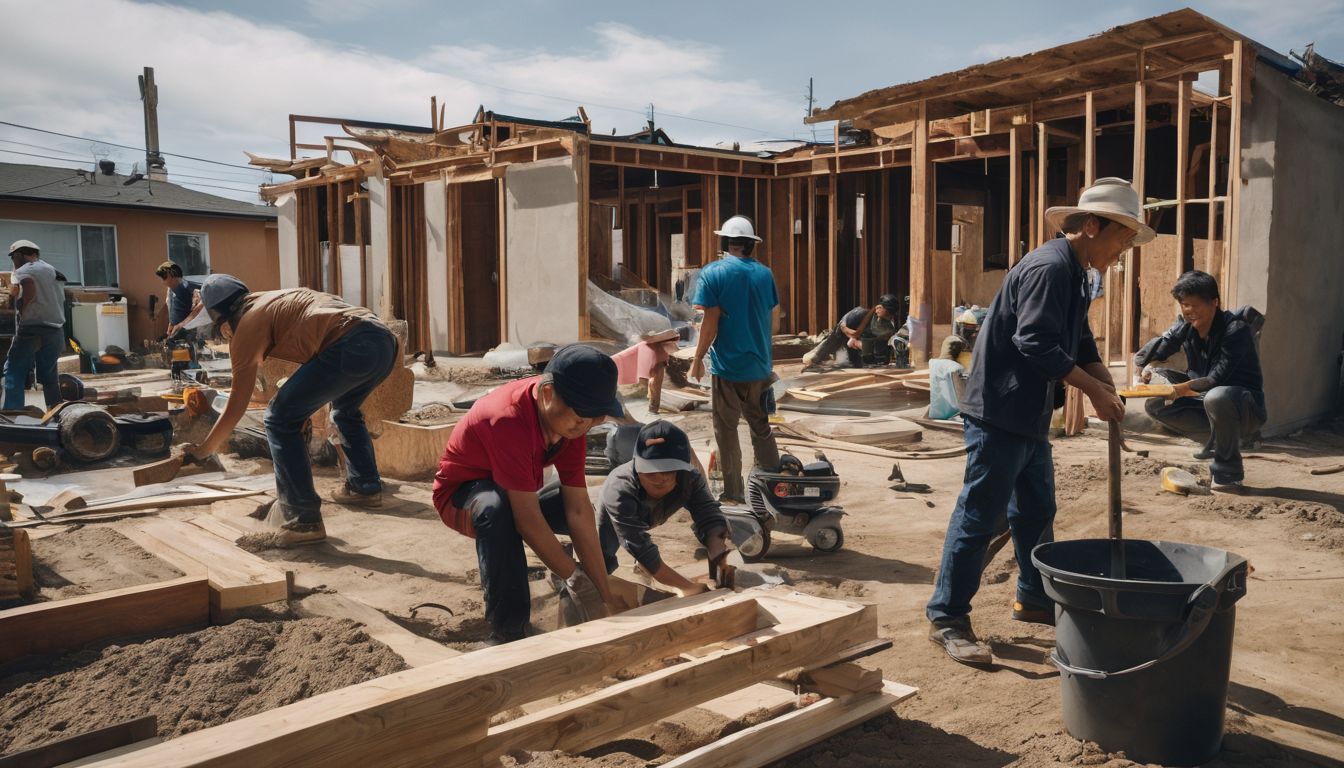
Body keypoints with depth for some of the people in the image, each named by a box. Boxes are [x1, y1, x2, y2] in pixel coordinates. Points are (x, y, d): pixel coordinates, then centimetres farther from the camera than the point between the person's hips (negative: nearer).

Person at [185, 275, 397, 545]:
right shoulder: (277, 298, 32)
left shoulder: (248, 324, 10)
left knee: (280, 420, 3)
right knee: (345, 410, 36)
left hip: (351, 348, -9)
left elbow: (236, 408, 12)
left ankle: (305, 520, 0)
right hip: (385, 340, 9)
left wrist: (202, 450, 25)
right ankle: (365, 487, 42)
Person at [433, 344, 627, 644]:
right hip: (461, 496, -7)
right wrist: (574, 578, -31)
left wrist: (606, 596, -23)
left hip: (519, 495, 7)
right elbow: (528, 518, -38)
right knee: (496, 509, -40)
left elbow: (579, 510, -20)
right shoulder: (509, 420, -38)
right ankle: (507, 633, -29)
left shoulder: (572, 422, -17)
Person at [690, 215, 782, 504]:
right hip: (760, 367, 5)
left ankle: (734, 495, 10)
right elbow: (774, 322, 10)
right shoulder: (764, 273, 4)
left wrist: (697, 360, -2)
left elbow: (710, 324, -13)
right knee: (761, 428, 17)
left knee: (727, 432, 6)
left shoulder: (713, 273, -9)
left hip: (727, 367, -4)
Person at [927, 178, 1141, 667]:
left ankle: (1035, 599, 36)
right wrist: (1092, 388, -19)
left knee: (1036, 512, 20)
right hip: (1000, 411, -11)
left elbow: (1082, 346, 19)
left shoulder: (1075, 276, 17)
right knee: (979, 515, -6)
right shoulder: (1049, 267, -16)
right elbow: (1036, 343, -25)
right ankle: (947, 618, 1)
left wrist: (1107, 388, 2)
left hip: (1031, 415, 11)